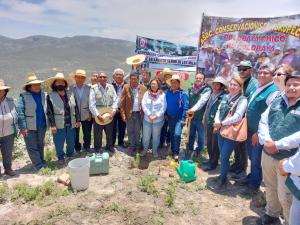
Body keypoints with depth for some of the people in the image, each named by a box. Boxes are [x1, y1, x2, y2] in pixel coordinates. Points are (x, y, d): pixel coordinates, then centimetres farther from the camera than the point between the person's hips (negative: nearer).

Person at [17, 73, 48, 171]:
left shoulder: (44, 95, 3)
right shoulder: (23, 96, -10)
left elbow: (48, 110, 7)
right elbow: (19, 112, -13)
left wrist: (49, 123, 4)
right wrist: (23, 127, -17)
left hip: (42, 126, 4)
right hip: (29, 127, -4)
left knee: (40, 145, 19)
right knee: (32, 147, 4)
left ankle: (42, 162, 34)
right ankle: (40, 166, 14)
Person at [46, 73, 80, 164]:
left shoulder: (70, 94, 5)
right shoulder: (50, 96, -5)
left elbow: (75, 108, 8)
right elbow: (49, 112, -7)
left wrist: (78, 120, 4)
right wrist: (52, 125, -12)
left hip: (71, 124, 3)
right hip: (59, 125, -3)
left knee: (71, 142, 15)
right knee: (59, 143, 8)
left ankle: (70, 155, 38)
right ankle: (61, 158, 31)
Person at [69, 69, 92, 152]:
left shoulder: (89, 88, -4)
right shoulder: (70, 88, -7)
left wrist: (90, 113, -2)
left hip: (86, 115, 1)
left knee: (87, 134, 11)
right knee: (75, 134, 11)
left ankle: (86, 148, 31)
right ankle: (77, 149, 30)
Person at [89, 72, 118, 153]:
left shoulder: (111, 87, 3)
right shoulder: (93, 88, -9)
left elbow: (115, 100, 1)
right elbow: (91, 104, -14)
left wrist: (113, 110, -13)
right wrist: (97, 115, -21)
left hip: (109, 115, 3)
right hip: (98, 115, -3)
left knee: (110, 133, 18)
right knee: (98, 134, 11)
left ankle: (109, 146, 39)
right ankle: (97, 148, 31)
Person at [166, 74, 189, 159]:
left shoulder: (183, 94, -12)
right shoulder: (168, 92, 0)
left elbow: (185, 107, -15)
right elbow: (165, 104, 7)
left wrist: (183, 119, -19)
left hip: (179, 118, -5)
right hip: (170, 117, 5)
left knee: (177, 134, -17)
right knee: (171, 134, 16)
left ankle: (176, 152, -1)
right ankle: (173, 150, 32)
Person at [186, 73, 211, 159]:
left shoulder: (207, 90, -7)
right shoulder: (190, 89, 7)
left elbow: (202, 101, -23)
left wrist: (194, 109, -36)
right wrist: (187, 111, 2)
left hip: (201, 117, -3)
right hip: (191, 116, 3)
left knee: (201, 136, 9)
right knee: (191, 135, 14)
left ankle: (199, 151, 29)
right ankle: (190, 150, 30)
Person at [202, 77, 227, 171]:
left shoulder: (223, 97, -16)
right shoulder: (212, 95, 11)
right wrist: (205, 120, 18)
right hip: (209, 123, 8)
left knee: (215, 144, 5)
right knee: (209, 143, 18)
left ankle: (213, 164, 18)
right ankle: (210, 159, 35)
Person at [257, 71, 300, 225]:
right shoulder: (277, 101, 7)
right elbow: (263, 121, 4)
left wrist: (278, 145, -21)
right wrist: (266, 140, -12)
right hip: (267, 154, 5)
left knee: (285, 196, 6)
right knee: (270, 187, 23)